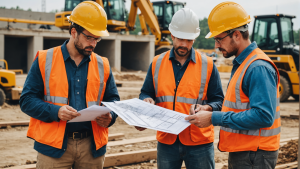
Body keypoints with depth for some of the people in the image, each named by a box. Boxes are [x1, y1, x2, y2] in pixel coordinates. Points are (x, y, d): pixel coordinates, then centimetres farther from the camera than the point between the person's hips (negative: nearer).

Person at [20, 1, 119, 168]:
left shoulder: (102, 65, 10)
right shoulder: (45, 60, 1)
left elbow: (113, 100, 15)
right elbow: (27, 100, -2)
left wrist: (110, 117, -8)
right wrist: (55, 111, -18)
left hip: (92, 146, 3)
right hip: (54, 145, -3)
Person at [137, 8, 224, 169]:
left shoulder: (207, 65, 0)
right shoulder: (157, 63, 6)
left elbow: (218, 99, 3)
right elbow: (146, 93, 13)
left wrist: (208, 108, -17)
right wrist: (147, 101, -9)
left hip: (199, 143, -2)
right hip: (166, 141, 2)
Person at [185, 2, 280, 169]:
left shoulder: (258, 68, -19)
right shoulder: (241, 64, 14)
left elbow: (263, 115, -27)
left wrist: (214, 118, -23)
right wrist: (208, 113, 6)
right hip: (240, 152, 10)